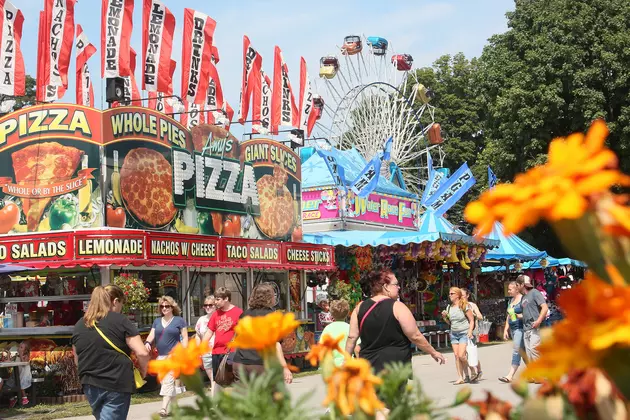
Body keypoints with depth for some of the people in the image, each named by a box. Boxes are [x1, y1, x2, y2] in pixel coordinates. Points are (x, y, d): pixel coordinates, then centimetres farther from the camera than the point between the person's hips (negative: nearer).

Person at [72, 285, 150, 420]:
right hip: (116, 385, -6)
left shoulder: (79, 325, 9)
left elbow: (77, 360, 17)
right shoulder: (120, 321, -7)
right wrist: (142, 373, 3)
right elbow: (142, 353, -14)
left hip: (90, 386, 6)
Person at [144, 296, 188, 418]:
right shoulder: (157, 321, 14)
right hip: (160, 356, 6)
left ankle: (164, 408, -21)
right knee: (164, 382, 9)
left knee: (168, 381, -15)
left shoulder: (179, 320, 0)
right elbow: (151, 335, 8)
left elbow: (185, 337, -1)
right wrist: (147, 342, -15)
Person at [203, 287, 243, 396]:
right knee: (216, 380, 13)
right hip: (216, 352, 6)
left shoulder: (238, 312, -7)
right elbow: (209, 332, 14)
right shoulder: (216, 314, 10)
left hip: (231, 352, -6)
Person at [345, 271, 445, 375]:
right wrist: (433, 353, 4)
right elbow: (415, 336, -8)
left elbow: (352, 337, 3)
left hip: (367, 367, 5)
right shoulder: (397, 307, -9)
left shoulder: (360, 307, 4)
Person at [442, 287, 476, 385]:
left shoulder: (465, 306, -8)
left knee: (461, 355, -14)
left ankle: (473, 371, 9)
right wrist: (444, 317, -1)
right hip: (454, 334, 6)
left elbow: (472, 320, -5)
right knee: (456, 355, 0)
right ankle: (460, 378, 4)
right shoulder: (449, 307, 9)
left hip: (464, 333, -6)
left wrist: (470, 331, -17)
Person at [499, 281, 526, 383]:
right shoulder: (511, 301, 17)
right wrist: (505, 329, 16)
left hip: (521, 328, -9)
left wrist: (522, 316, -24)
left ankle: (510, 375, -16)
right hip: (513, 329, 9)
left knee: (517, 350, -12)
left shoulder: (523, 299, -9)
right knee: (523, 351, 12)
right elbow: (508, 316, 20)